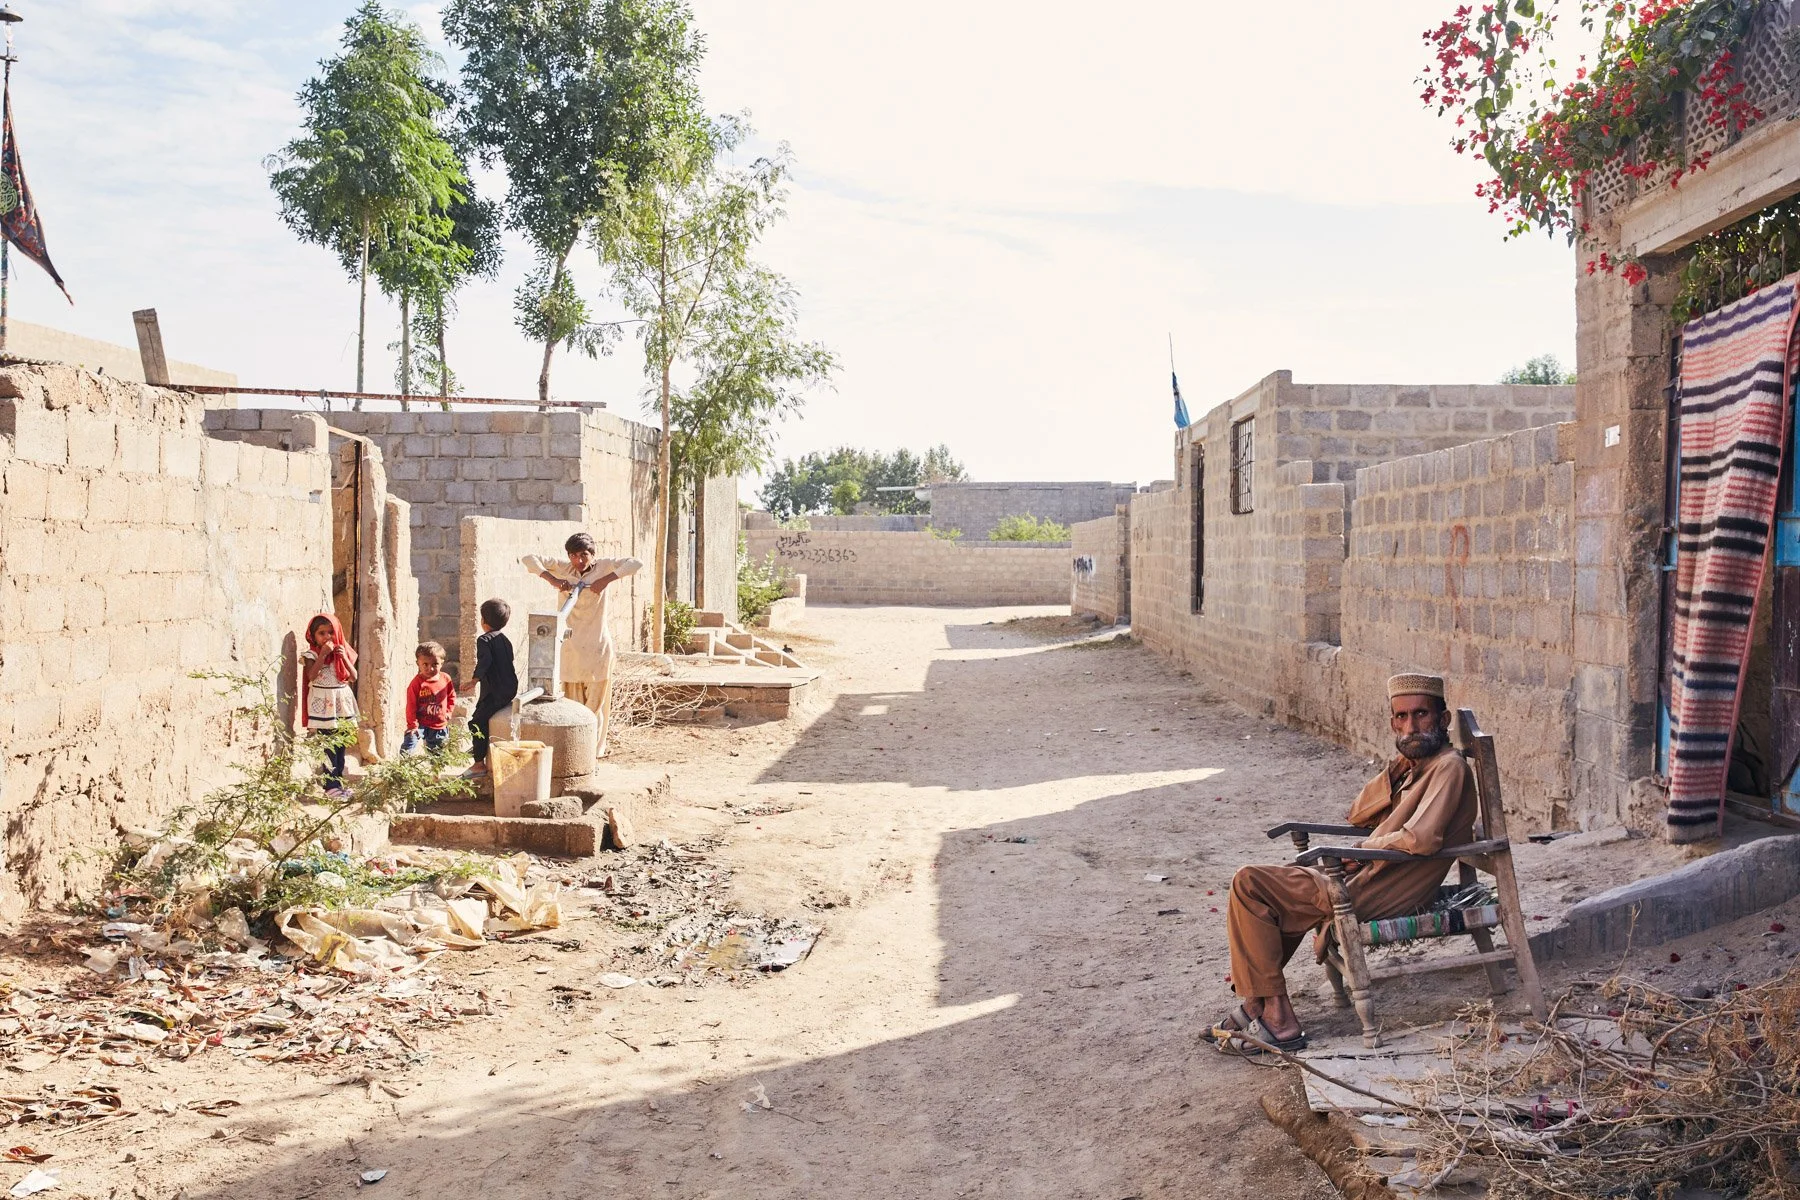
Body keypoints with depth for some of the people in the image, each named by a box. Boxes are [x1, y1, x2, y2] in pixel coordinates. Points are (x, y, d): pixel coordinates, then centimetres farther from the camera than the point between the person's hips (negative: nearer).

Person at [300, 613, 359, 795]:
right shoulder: (312, 654, -3)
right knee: (328, 748, -8)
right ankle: (332, 785, -7)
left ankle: (337, 781, 15)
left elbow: (353, 677, 4)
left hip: (342, 703, 5)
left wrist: (344, 658, -9)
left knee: (341, 747, 8)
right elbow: (311, 675, -19)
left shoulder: (342, 651, 9)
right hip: (323, 706, -5)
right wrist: (323, 654, -20)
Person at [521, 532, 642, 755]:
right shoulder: (563, 569, 2)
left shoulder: (603, 567, -1)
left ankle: (594, 749, 9)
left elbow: (637, 564, -11)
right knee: (571, 701, 4)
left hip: (597, 645, -1)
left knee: (595, 702, 1)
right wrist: (551, 579, -18)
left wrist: (606, 580, -20)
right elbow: (529, 559, -2)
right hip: (571, 644, 2)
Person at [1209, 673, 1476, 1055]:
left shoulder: (1449, 766, -16)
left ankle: (1276, 1019, -8)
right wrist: (1396, 772, 0)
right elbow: (1358, 815, 16)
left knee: (1248, 884, -11)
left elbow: (1421, 838, -31)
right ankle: (1259, 1004, 19)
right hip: (1363, 877, 10)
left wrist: (1367, 847, -13)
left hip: (1370, 896, -10)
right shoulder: (1415, 764, 12)